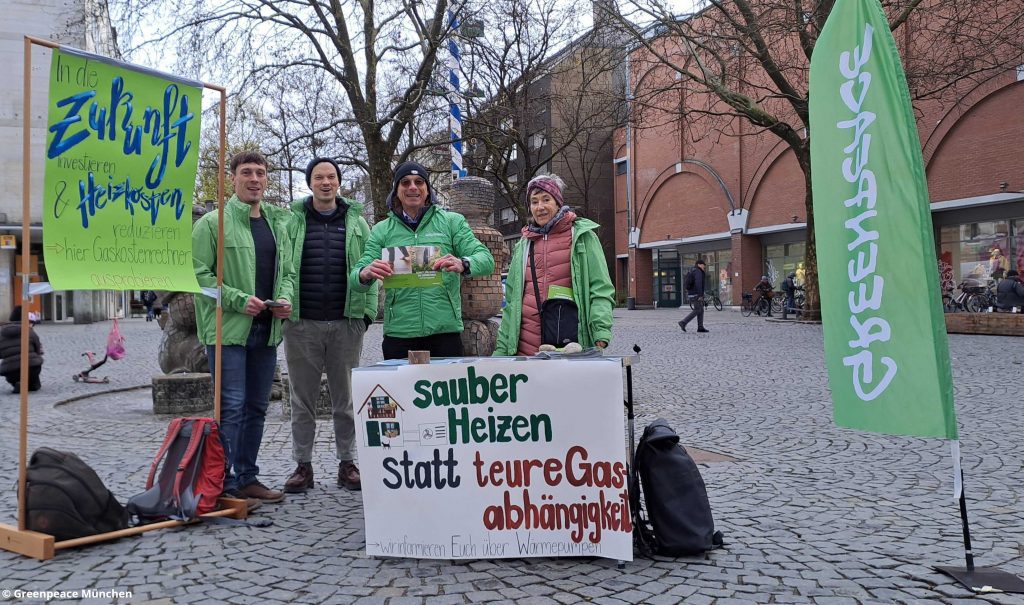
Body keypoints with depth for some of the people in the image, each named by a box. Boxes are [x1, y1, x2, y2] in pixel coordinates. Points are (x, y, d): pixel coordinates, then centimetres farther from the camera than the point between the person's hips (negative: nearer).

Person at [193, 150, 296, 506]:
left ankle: (247, 478, 23)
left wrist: (286, 298, -1)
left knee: (257, 407, 12)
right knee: (231, 407, -8)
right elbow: (198, 273, -9)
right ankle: (223, 484, 1)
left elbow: (287, 272, 19)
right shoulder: (212, 223, -3)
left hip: (267, 329, 6)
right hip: (228, 328, -6)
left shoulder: (278, 224, 15)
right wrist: (239, 300, -17)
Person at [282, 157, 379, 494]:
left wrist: (368, 311, -2)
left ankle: (347, 463, 18)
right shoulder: (293, 221, 6)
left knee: (346, 399, 8)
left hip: (346, 324, 1)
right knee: (303, 400, 7)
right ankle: (303, 465, 17)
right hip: (302, 324, 0)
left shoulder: (356, 222, 9)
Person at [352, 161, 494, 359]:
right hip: (398, 334, 1)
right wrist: (365, 274, -21)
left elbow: (486, 260, -3)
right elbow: (356, 281, 4)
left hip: (445, 330, -1)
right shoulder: (381, 230, 11)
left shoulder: (452, 222, 8)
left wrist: (463, 264, -26)